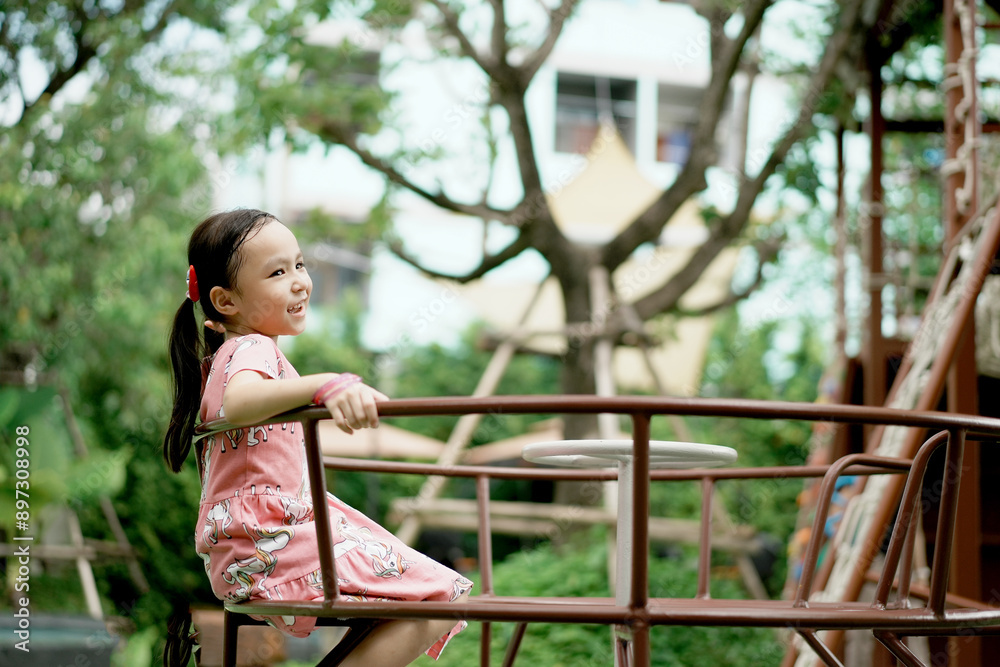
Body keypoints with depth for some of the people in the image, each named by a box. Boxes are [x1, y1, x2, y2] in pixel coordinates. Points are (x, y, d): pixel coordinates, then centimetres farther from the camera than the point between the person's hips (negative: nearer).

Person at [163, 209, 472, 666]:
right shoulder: (252, 349, -14)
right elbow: (235, 403, -39)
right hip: (268, 546, -11)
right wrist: (325, 386, -53)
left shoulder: (226, 351, 18)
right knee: (438, 601, -19)